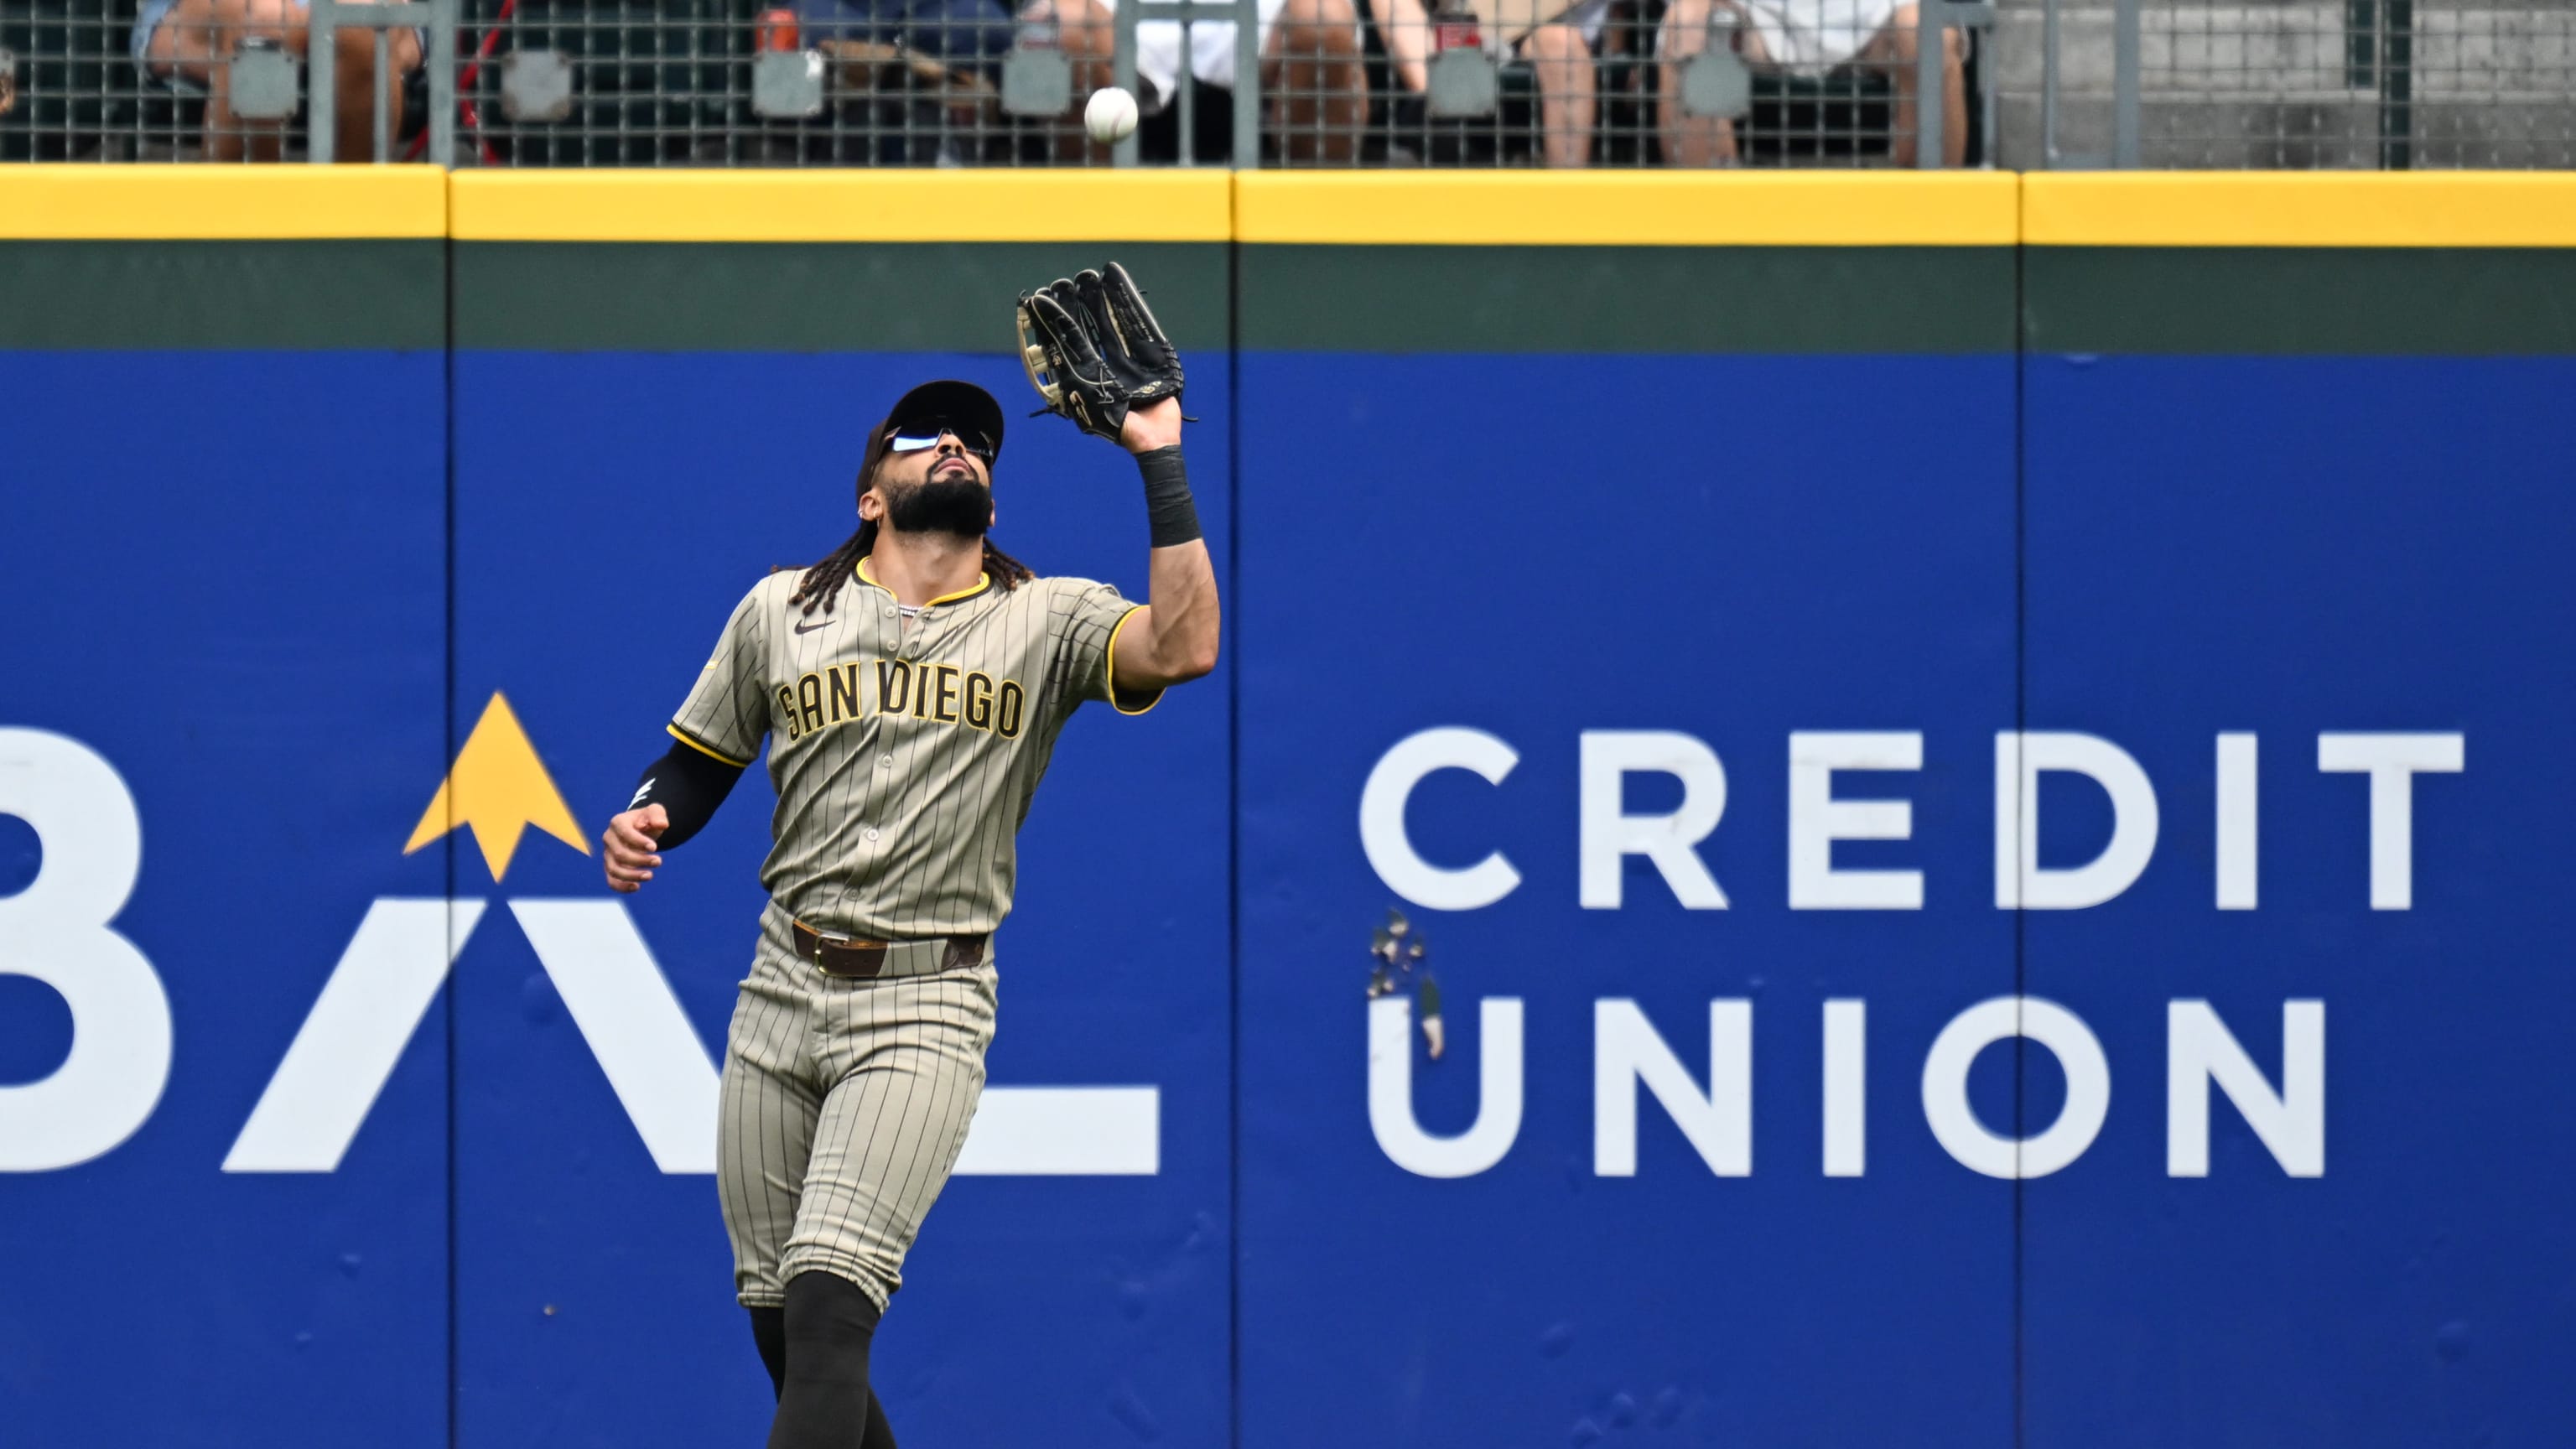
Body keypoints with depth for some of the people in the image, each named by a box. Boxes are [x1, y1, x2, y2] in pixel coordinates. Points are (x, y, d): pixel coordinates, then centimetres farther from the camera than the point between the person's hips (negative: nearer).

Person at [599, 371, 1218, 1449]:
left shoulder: (1050, 620, 3)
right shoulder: (780, 609, 10)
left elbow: (1183, 649, -16)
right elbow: (700, 764, 19)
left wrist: (1159, 461, -15)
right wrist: (648, 820, -4)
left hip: (927, 1005, -3)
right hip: (782, 987, 4)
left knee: (829, 1305, -19)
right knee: (778, 1320, 6)